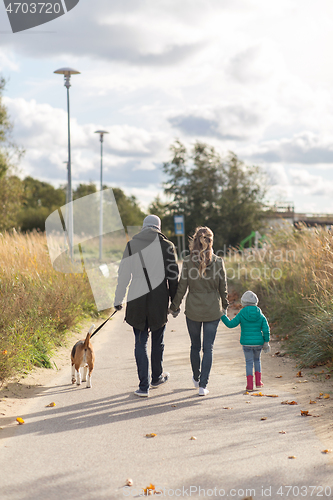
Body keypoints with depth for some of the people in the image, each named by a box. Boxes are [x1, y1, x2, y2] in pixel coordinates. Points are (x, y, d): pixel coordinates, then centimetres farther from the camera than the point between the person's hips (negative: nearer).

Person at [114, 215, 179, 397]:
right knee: (157, 341, 18)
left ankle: (144, 386, 3)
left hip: (137, 300, 0)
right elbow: (173, 275, 0)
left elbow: (124, 275, 1)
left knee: (140, 343, 6)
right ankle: (157, 377, 36)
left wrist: (118, 300, 9)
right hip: (159, 300, 0)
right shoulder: (166, 246, -3)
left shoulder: (131, 245, -1)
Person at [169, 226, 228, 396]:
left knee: (195, 346, 18)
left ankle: (196, 379, 35)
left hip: (193, 310, 1)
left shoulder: (188, 261, -10)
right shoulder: (218, 262, -8)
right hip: (213, 311, 0)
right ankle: (203, 385, 2)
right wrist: (224, 305, 17)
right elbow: (223, 288, 0)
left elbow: (182, 287, -5)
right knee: (208, 348, 6)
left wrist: (174, 306, 8)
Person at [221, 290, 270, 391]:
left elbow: (231, 324, -3)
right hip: (258, 343, 2)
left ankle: (250, 384, 0)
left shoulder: (241, 314, -6)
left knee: (249, 362, 8)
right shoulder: (260, 315, 0)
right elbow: (266, 329, -1)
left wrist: (223, 316, 11)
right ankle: (258, 382, 22)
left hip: (246, 343, -2)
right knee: (257, 360, 23)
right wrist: (266, 342, 9)